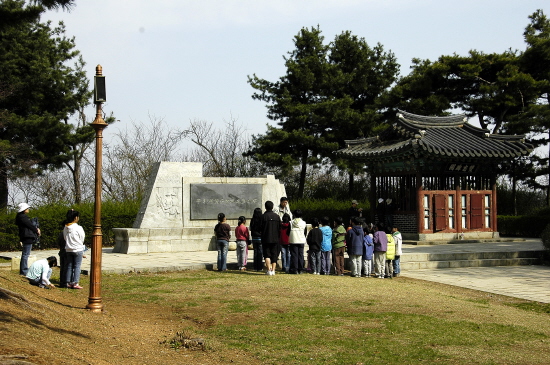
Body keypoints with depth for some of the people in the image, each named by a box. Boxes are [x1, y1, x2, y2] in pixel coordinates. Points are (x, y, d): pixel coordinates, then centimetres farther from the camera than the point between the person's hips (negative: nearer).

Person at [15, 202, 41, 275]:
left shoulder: (23, 216, 18)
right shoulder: (23, 217, -14)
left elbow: (29, 225, 18)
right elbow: (30, 225, -12)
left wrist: (36, 229, 5)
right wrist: (37, 230, 2)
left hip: (27, 237, 11)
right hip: (27, 237, -11)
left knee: (25, 254, 16)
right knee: (26, 254, -8)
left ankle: (23, 271, 23)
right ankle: (24, 271, -7)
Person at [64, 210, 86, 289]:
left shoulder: (65, 228, 2)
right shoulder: (78, 228, -14)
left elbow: (65, 238, 7)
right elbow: (82, 239, -6)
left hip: (68, 249, 5)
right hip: (78, 249, -5)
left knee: (69, 266, 12)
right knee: (77, 266, 0)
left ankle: (68, 282, 13)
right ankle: (75, 283, -2)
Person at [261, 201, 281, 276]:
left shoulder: (263, 216, -7)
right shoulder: (277, 216, 4)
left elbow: (261, 228, -6)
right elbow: (280, 228, 7)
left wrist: (262, 238, 6)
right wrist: (278, 238, 14)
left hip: (266, 239, -3)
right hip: (275, 239, 3)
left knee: (267, 254, 2)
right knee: (274, 255, 8)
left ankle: (269, 269, -10)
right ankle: (273, 270, 5)